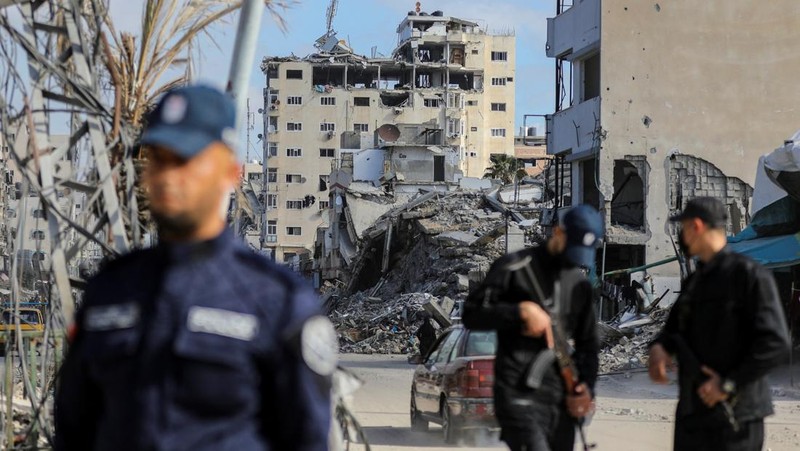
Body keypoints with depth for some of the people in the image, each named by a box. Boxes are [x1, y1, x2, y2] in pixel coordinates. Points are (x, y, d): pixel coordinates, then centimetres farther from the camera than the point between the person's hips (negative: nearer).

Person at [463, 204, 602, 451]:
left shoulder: (580, 284, 16)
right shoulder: (514, 267, -1)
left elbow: (588, 344, 23)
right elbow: (472, 314, -4)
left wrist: (586, 386, 5)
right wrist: (521, 311, -17)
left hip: (560, 400, 6)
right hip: (518, 395, -6)